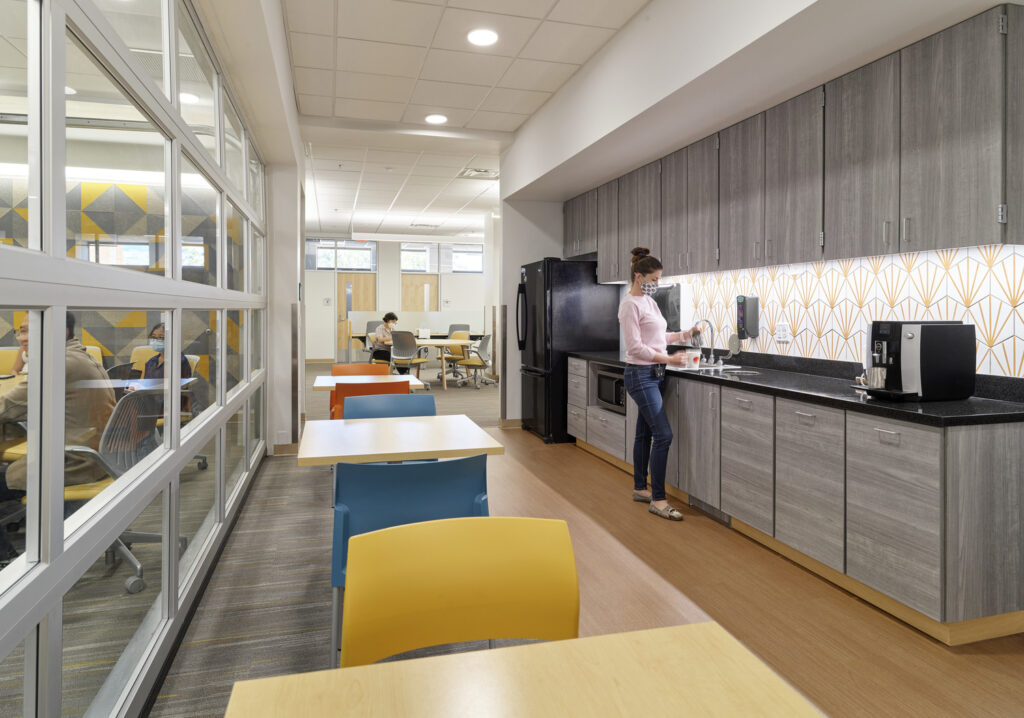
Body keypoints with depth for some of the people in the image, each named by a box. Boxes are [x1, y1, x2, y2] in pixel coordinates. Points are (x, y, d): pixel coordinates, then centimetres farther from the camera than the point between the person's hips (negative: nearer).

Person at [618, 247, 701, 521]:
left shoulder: (649, 302, 14)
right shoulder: (630, 305, -14)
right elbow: (636, 347, -19)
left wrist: (684, 335, 9)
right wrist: (669, 359, -21)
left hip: (655, 375, 9)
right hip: (641, 375, -9)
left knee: (645, 434, 15)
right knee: (663, 435, -11)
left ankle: (640, 488, 27)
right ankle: (658, 500, -3)